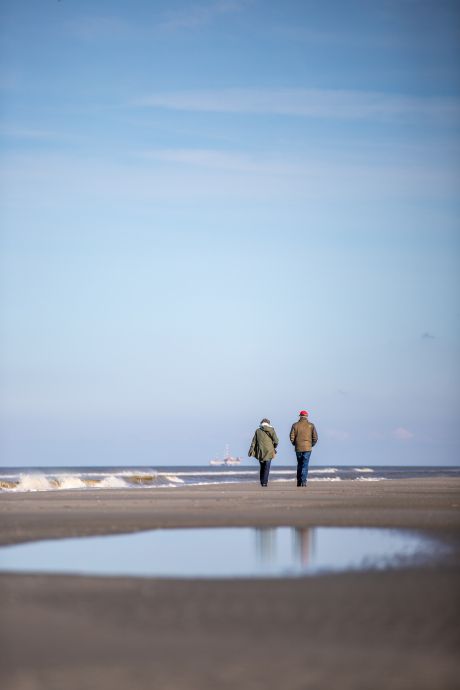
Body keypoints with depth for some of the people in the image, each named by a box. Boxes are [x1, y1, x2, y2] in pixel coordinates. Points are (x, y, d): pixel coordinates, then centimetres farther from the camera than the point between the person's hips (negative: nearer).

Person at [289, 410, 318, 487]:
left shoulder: (295, 425, 2)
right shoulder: (311, 425, 1)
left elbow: (292, 437, -2)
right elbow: (315, 437, -3)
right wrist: (312, 445, 12)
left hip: (298, 448, 1)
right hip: (307, 448, -1)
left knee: (299, 465, 14)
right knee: (305, 465, -2)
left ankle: (299, 482, 12)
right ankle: (303, 481, -12)